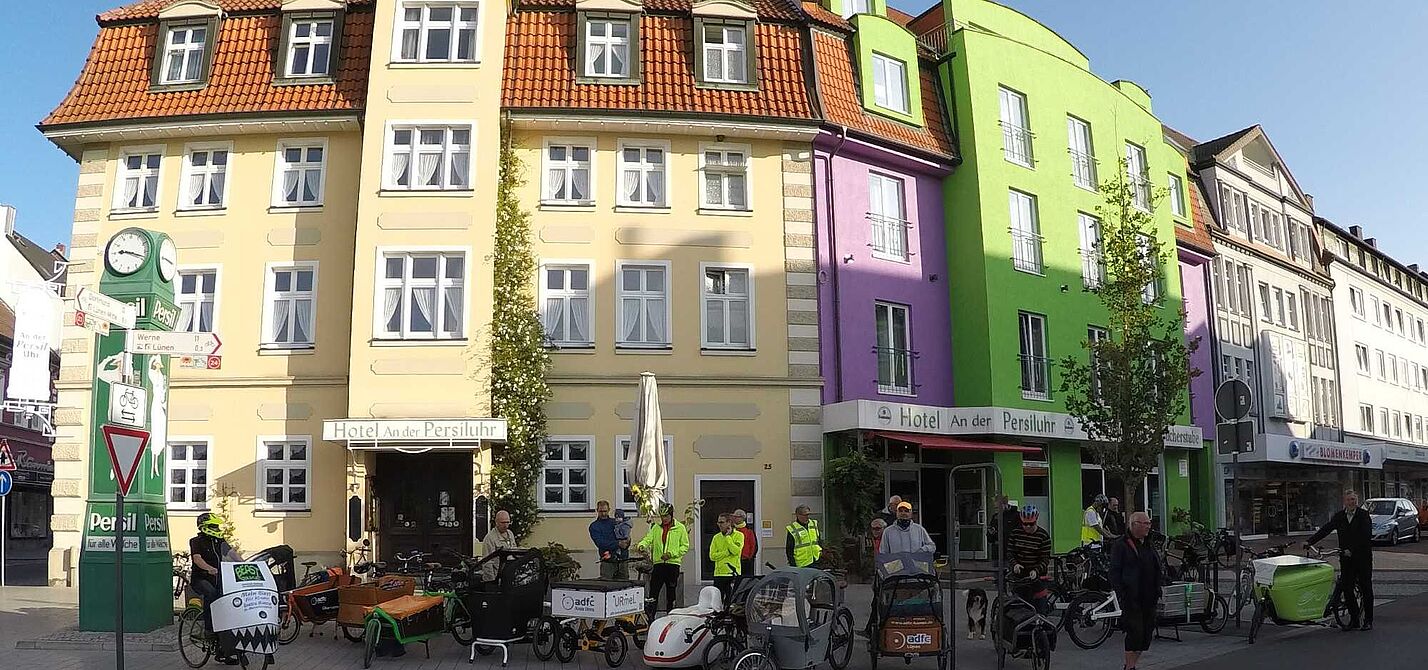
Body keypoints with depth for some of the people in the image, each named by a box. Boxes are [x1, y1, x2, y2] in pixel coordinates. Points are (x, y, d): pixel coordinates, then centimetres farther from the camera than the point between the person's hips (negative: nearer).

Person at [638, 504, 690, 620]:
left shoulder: (680, 528, 1)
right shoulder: (656, 528, 10)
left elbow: (685, 546, -1)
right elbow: (648, 539, 2)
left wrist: (671, 553, -13)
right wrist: (642, 545, -22)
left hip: (673, 563, -2)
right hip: (658, 563, 2)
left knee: (671, 593, 6)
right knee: (653, 592, -4)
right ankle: (650, 618, 1)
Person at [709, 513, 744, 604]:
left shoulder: (738, 535, 0)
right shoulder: (716, 537, 9)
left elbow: (736, 551, -16)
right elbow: (712, 556, 0)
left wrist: (727, 537, -11)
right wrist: (728, 552, -9)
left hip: (733, 573, -3)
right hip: (719, 573, 3)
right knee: (717, 599, 3)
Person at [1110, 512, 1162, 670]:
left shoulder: (1149, 546, 17)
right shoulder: (1121, 545, -7)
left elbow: (1157, 572, 24)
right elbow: (1114, 572, -11)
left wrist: (1157, 592, 15)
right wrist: (1121, 595, -17)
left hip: (1149, 599, 7)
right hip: (1132, 599, -7)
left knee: (1147, 633, 8)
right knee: (1135, 633, -9)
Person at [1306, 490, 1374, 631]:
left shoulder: (1363, 515, -7)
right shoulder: (1339, 516, 7)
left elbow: (1366, 536, -16)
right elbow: (1325, 529, 3)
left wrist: (1352, 550, -21)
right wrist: (1310, 541, -7)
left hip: (1362, 557, -4)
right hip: (1346, 557, 4)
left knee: (1366, 589, 2)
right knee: (1346, 588, 3)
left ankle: (1368, 620, 12)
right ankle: (1354, 619, 14)